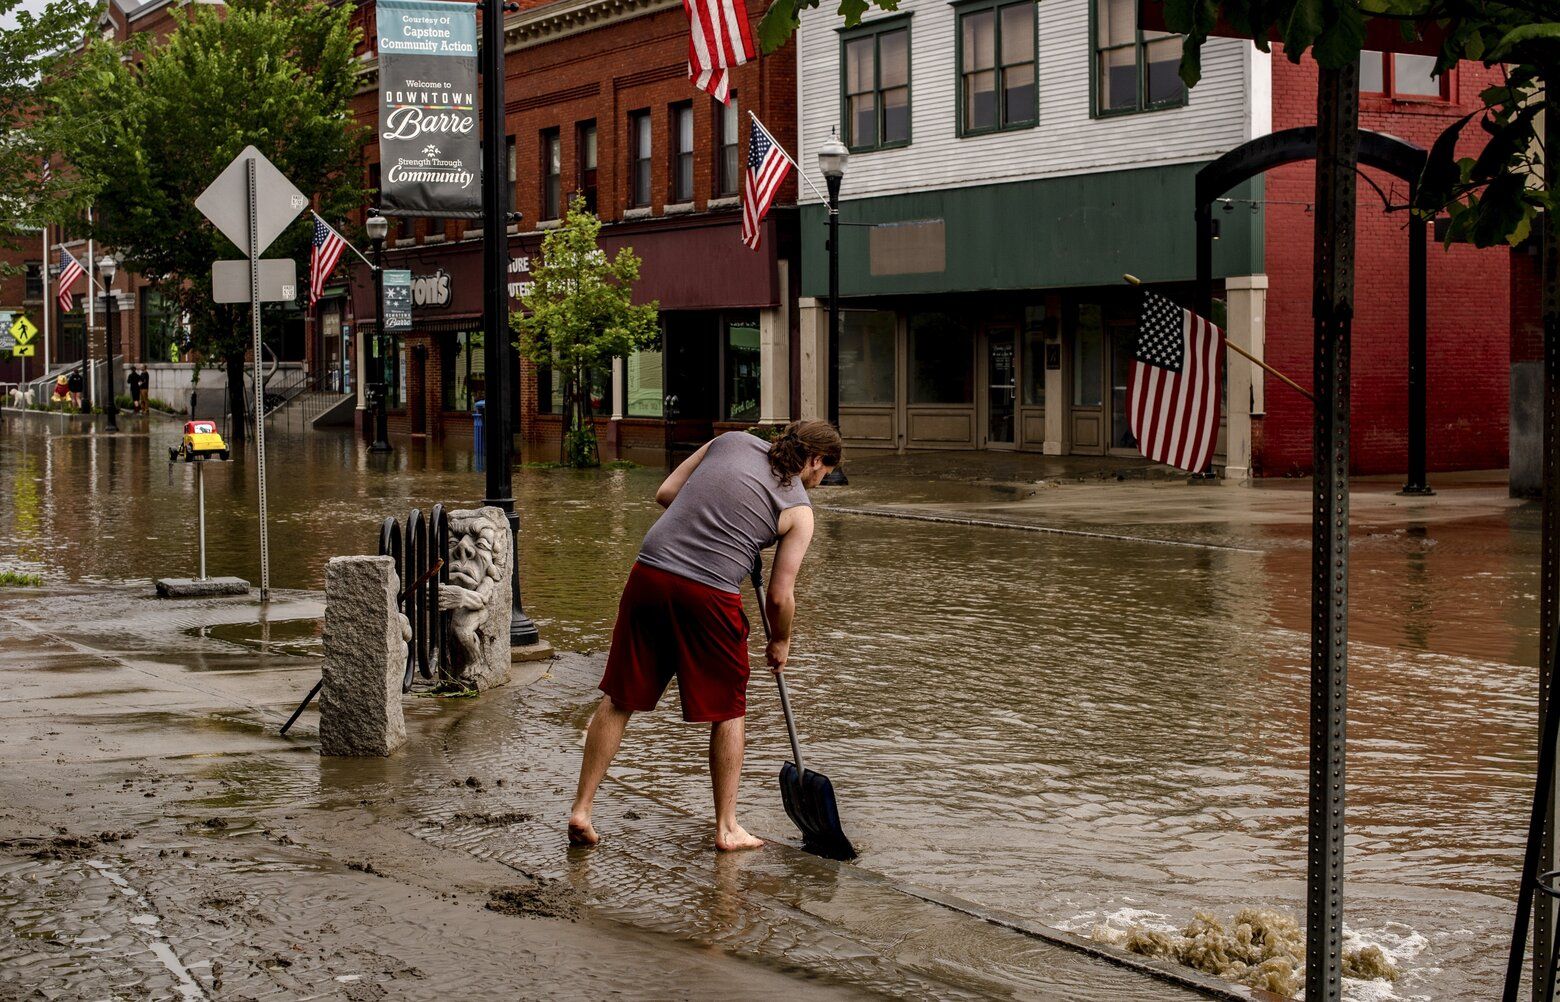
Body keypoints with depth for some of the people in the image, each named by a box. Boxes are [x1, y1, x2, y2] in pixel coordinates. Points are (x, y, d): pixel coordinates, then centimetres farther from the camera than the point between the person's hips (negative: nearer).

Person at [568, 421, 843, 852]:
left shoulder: (731, 441, 15)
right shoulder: (798, 509, 6)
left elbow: (664, 494, 15)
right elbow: (780, 596, 5)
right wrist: (780, 643, 23)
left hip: (650, 571, 4)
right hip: (709, 594, -4)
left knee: (619, 698, 14)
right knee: (728, 711, 15)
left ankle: (581, 810, 16)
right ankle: (727, 828, 20)